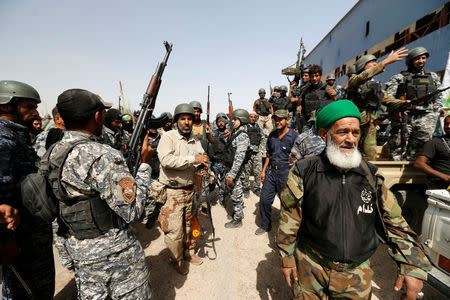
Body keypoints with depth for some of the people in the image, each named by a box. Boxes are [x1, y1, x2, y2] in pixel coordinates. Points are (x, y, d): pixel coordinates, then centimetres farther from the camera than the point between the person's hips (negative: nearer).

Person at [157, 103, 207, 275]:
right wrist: (192, 159, -28)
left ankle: (186, 252, 43)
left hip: (189, 189, 6)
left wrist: (203, 167, -7)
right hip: (172, 191, -6)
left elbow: (202, 159, 16)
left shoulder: (195, 140, 7)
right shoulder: (168, 137, -12)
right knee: (174, 230, 3)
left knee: (188, 225, 21)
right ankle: (178, 260, 29)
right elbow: (166, 160, -26)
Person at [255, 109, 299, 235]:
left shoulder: (294, 137, -9)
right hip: (271, 172, 6)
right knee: (264, 200, 9)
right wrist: (264, 171, 13)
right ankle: (265, 225, 30)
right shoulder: (272, 135, 9)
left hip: (286, 173, -5)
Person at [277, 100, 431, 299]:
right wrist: (287, 257, -3)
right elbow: (289, 219, -8)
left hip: (356, 276, 3)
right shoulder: (304, 172, -13)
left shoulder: (370, 176, -3)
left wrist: (412, 267, -4)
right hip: (310, 268, -2)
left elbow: (394, 224, 5)